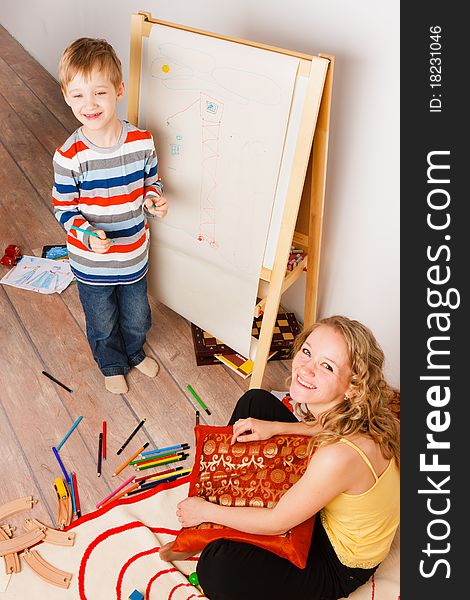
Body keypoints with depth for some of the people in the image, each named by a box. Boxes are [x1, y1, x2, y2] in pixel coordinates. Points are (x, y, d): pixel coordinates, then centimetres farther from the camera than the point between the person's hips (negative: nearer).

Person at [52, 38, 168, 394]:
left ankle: (135, 352, 59)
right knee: (102, 325, 21)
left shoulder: (142, 141, -14)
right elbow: (64, 209, -12)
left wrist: (156, 200, -17)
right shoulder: (69, 156, -22)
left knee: (137, 317, 26)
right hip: (92, 263, -2)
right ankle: (112, 366, 53)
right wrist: (87, 235, -29)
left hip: (135, 256, 3)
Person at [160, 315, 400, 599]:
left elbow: (276, 523, -26)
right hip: (317, 503, 8)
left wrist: (204, 511, -13)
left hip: (340, 565, -8)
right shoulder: (347, 410, -19)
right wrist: (276, 427, -6)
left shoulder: (340, 455, -40)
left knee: (219, 569, -33)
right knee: (255, 401, 5)